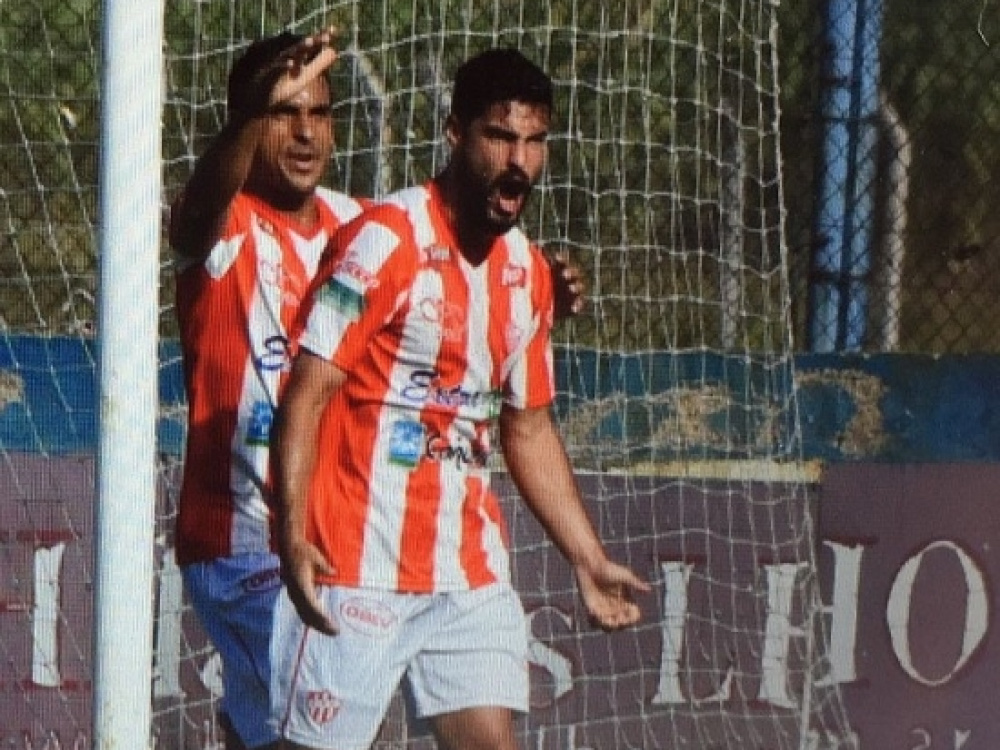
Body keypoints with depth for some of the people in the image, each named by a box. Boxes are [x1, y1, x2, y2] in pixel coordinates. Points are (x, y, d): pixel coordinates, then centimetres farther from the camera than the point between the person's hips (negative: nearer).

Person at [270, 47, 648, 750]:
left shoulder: (528, 272, 12)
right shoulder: (385, 241, -10)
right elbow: (306, 395, -14)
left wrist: (589, 560, 21)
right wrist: (293, 536, -24)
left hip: (471, 566, 7)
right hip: (358, 566, -6)